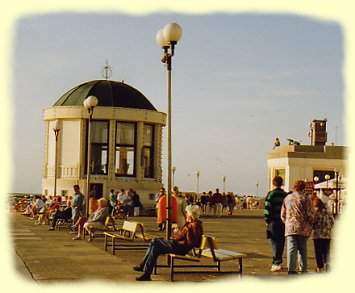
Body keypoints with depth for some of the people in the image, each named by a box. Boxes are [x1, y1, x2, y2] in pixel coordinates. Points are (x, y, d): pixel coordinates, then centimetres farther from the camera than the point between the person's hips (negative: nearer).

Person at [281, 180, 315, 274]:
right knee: (302, 249, 8)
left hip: (290, 227, 2)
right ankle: (303, 270, 12)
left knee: (292, 249, 0)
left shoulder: (287, 198, 10)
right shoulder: (305, 198, -2)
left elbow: (283, 215, 15)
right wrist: (310, 224, 10)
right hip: (303, 228, -2)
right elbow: (310, 214, -5)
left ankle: (291, 269, -6)